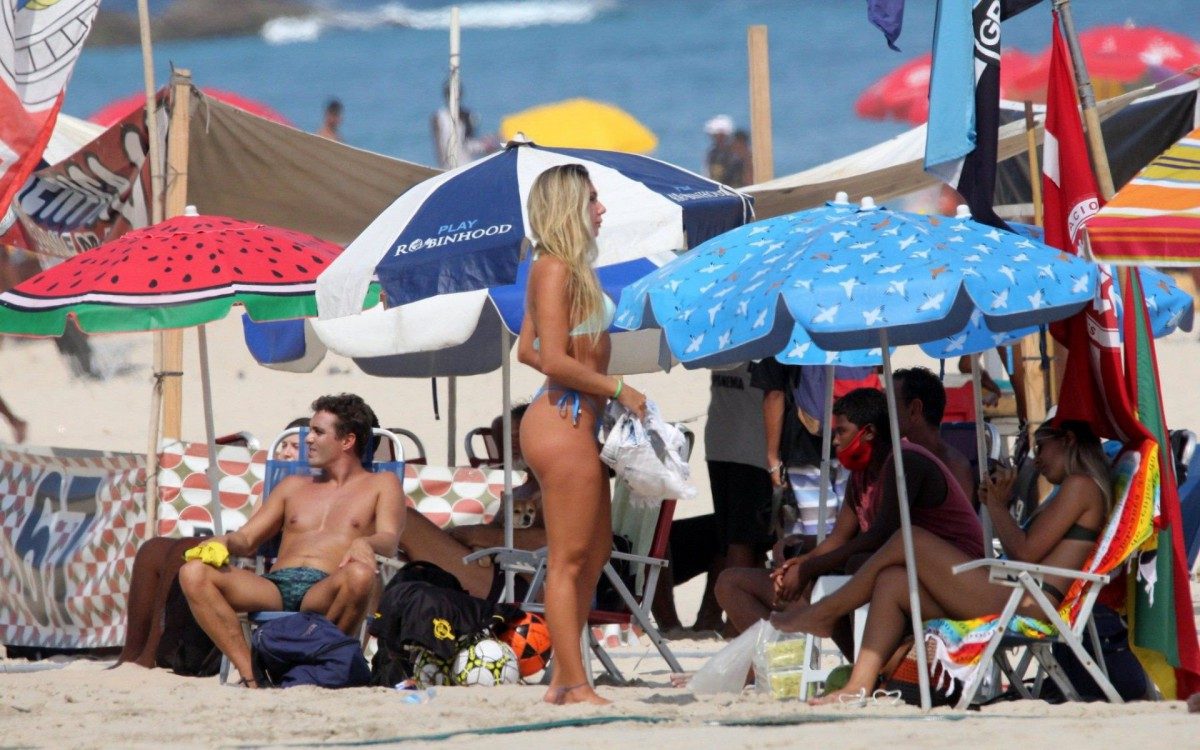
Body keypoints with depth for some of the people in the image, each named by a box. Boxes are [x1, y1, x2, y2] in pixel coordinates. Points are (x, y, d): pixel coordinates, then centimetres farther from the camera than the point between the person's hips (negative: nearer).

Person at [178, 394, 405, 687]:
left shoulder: (381, 485, 18)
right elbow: (247, 538, 25)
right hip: (275, 588, 4)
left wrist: (365, 544, -24)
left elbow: (389, 541, 1)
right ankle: (250, 674, -30)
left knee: (360, 575, -41)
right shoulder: (293, 486, 31)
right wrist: (224, 542, 0)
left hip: (325, 593, -4)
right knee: (193, 572, -22)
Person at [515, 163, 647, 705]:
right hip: (562, 422, -11)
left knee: (595, 550, 17)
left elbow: (528, 351, 22)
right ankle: (575, 688, -3)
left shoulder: (566, 269, 15)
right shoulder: (555, 270, -14)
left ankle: (563, 681, 21)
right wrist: (616, 388, -13)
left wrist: (593, 382, 18)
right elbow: (554, 360, -22)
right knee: (568, 559, -6)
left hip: (577, 422, 11)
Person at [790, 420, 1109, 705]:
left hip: (1024, 605, -11)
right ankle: (859, 686, -8)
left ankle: (825, 613, 4)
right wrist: (995, 503, 15)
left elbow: (1026, 553, -11)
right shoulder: (1071, 489, 30)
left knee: (910, 540, -7)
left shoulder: (1080, 486, -2)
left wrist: (998, 506, 4)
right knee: (892, 581, 4)